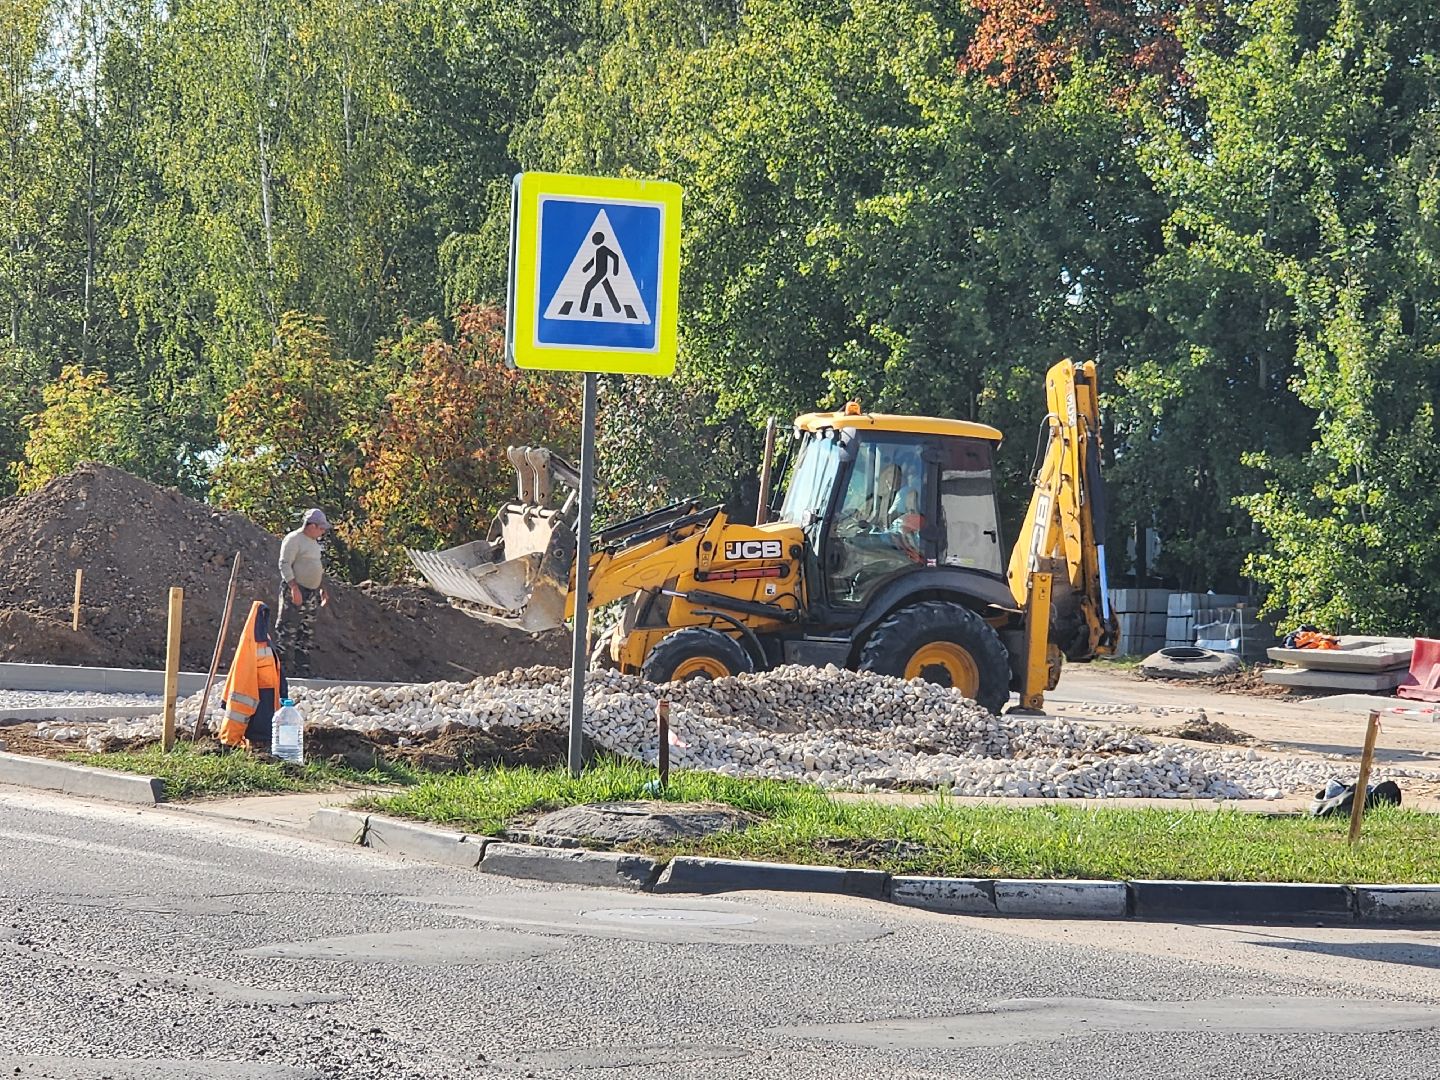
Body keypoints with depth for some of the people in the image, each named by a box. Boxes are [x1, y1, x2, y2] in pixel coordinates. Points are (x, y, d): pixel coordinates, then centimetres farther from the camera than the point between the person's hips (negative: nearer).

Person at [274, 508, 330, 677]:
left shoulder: (314, 542, 18)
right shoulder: (293, 539, -11)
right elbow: (284, 564, -17)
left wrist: (322, 589, 25)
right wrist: (294, 587, -24)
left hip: (312, 593, 9)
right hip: (295, 593, -9)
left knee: (307, 633, 9)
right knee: (288, 632, -9)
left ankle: (302, 668, 12)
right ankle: (283, 668, -10)